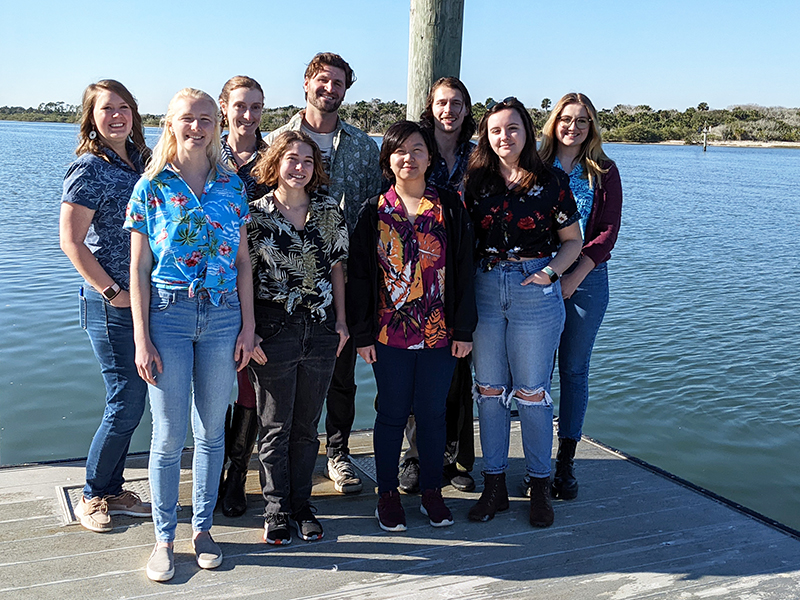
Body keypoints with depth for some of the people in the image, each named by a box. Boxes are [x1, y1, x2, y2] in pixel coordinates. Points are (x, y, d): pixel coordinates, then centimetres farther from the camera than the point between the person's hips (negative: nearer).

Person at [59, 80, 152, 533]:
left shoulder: (140, 160, 10)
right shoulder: (90, 168, -12)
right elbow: (71, 242, -14)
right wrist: (113, 292, -14)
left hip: (146, 299, 7)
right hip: (113, 306, -7)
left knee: (133, 399, 12)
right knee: (127, 403, -2)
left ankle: (113, 490, 27)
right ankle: (92, 495, 18)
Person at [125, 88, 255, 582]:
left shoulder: (231, 185, 7)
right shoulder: (152, 186, 0)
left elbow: (243, 262, 8)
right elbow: (139, 269, -2)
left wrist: (248, 326, 3)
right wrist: (142, 338, -7)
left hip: (223, 315, 2)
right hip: (168, 314, -2)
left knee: (212, 430, 10)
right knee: (169, 434, 3)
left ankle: (203, 527, 26)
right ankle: (164, 537, 19)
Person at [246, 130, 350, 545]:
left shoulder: (329, 212, 5)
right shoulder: (255, 214, -3)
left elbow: (336, 267, 10)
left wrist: (341, 320, 5)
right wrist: (247, 332, -8)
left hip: (321, 329, 3)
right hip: (273, 330, -2)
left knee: (307, 426, 12)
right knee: (275, 428, 7)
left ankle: (302, 505, 25)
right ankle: (276, 510, 21)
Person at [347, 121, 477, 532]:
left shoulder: (451, 208, 2)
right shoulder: (374, 212, 1)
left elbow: (463, 271, 2)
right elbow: (358, 275, 1)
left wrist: (464, 329, -2)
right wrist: (362, 333, -4)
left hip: (439, 332, 1)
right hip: (389, 332, 0)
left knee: (432, 413, 10)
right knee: (391, 413, 8)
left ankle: (432, 492, 25)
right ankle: (387, 494, 23)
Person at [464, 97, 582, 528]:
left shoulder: (551, 183, -1)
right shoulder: (476, 182, 6)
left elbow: (572, 241, 5)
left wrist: (549, 272, -9)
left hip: (536, 294, -3)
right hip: (485, 290, 3)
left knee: (532, 391, 3)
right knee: (489, 389, 8)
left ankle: (540, 486, 18)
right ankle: (494, 484, 20)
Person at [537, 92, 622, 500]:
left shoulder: (604, 172, 5)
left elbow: (608, 230, -1)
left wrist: (576, 275, -13)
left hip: (586, 279, 0)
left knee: (574, 370, 6)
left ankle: (566, 463, 15)